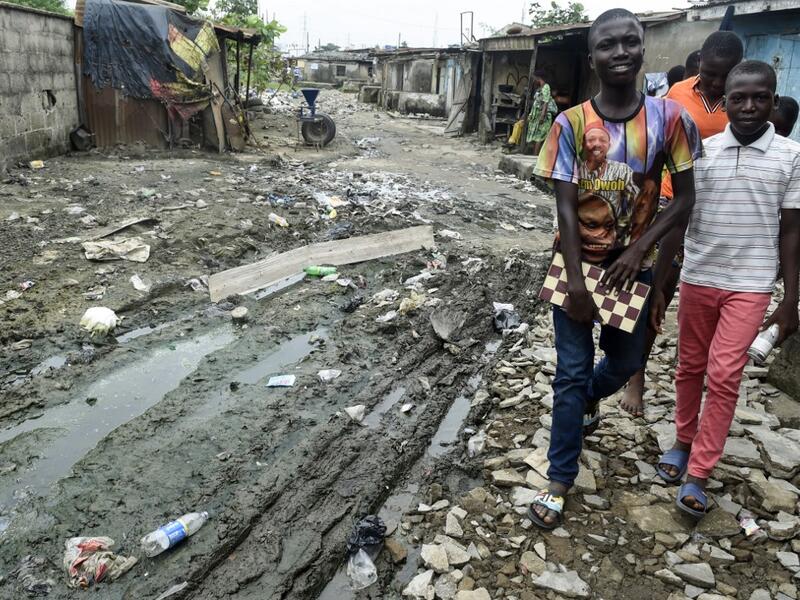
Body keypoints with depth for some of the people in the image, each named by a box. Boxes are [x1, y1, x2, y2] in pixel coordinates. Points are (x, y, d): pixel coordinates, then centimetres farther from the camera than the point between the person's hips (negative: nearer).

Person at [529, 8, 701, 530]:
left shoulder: (668, 117, -7)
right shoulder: (571, 123, -10)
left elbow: (685, 198, -2)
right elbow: (566, 206, -11)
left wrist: (639, 249, -14)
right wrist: (575, 281, -16)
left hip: (633, 263, 2)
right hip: (578, 262, -2)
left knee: (626, 361, 16)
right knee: (572, 372, 2)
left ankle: (584, 403, 52)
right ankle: (560, 481, 15)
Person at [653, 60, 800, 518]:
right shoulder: (701, 151, 0)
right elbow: (678, 221, 3)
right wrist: (658, 284, 3)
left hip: (750, 284, -2)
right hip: (697, 278, 2)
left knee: (723, 377, -6)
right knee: (690, 368, 13)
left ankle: (699, 474, 4)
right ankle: (684, 442, 32)